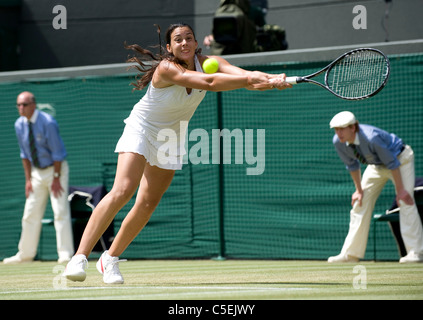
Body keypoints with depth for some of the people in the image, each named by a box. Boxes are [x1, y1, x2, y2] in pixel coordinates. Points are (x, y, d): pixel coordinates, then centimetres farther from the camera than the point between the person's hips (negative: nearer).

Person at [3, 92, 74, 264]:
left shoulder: (47, 122, -20)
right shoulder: (20, 125, -1)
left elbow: (57, 153, -17)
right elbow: (25, 154, 7)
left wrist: (56, 178, -18)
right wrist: (28, 179, 2)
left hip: (56, 168, -6)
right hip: (37, 171, 6)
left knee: (60, 211, -12)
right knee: (31, 213, 6)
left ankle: (65, 254, -12)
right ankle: (25, 254, 14)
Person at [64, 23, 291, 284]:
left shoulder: (207, 62, -13)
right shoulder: (167, 68, -30)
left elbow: (242, 73, -30)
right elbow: (208, 83, -44)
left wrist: (272, 79, -49)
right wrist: (250, 81, -52)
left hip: (171, 138, 6)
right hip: (142, 129, -6)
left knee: (148, 204, 5)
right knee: (122, 191, -24)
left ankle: (110, 258, 21)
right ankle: (80, 257, -26)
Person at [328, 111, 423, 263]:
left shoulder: (371, 138, -39)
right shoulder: (338, 142, -20)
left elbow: (392, 163, -30)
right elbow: (352, 165, -1)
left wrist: (400, 190, -25)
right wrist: (359, 190, 3)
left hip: (400, 158, -7)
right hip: (376, 164, 7)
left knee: (406, 202, -19)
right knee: (361, 203, 1)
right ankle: (350, 254, 6)